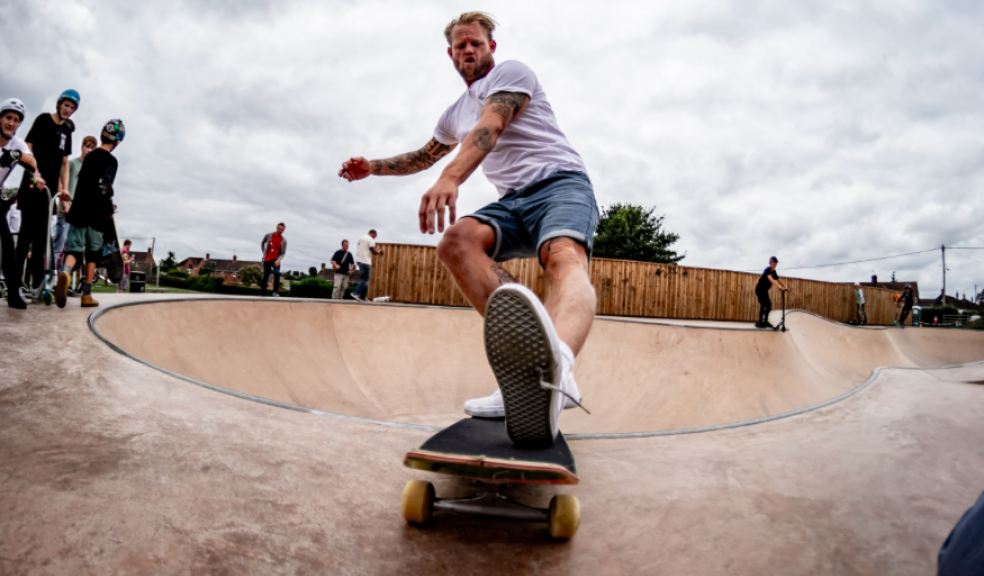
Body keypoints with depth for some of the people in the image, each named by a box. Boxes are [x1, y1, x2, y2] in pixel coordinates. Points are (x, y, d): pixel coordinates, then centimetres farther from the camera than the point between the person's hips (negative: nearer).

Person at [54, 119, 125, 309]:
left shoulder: (89, 156, 13)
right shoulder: (111, 160, -7)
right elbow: (105, 188, -17)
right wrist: (110, 211, -5)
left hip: (79, 210, 4)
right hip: (96, 214, -4)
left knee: (74, 248, 3)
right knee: (93, 254, 7)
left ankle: (65, 271, -31)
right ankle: (86, 295, 10)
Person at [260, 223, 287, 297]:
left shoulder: (284, 241, -3)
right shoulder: (269, 235, -2)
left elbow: (283, 253, -1)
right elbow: (262, 243, 17)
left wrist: (278, 260, -19)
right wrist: (264, 253, 14)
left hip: (276, 260, -1)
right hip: (267, 259, 1)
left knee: (277, 273, -26)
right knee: (265, 276, 2)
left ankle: (275, 292, -25)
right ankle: (262, 293, 14)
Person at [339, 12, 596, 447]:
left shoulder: (511, 73, 4)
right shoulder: (456, 114, 27)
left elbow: (489, 129, -17)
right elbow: (423, 157, 44)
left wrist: (450, 178, -33)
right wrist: (372, 167, 31)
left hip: (560, 184, -6)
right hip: (513, 201, 6)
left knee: (564, 256, -39)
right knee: (456, 241, -26)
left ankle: (557, 368, -74)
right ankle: (525, 352, -43)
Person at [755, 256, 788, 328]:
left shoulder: (774, 272, 6)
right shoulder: (767, 270, -21)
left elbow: (778, 280, 12)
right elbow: (770, 279, -37)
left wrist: (784, 286, -5)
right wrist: (779, 286, -46)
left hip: (765, 290, 9)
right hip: (760, 289, -9)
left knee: (769, 305, 7)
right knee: (763, 304, -14)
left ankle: (765, 321, 17)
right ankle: (759, 322, -10)